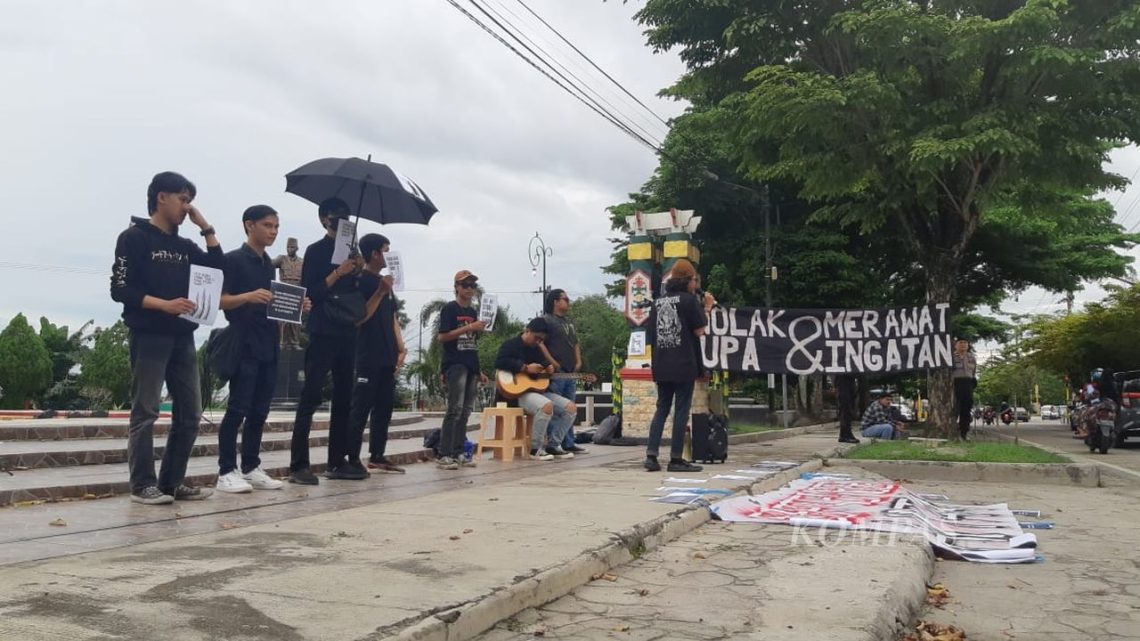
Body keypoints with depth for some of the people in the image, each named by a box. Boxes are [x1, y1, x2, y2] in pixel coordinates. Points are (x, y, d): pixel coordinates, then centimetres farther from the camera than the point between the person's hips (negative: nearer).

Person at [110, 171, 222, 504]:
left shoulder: (185, 246, 18)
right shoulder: (135, 238, -1)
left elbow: (218, 268, 7)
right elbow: (120, 289, -9)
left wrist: (205, 226, 6)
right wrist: (165, 305, -19)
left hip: (182, 338, 7)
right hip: (148, 336, -7)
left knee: (190, 412, 6)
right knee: (146, 412, -4)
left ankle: (172, 482, 13)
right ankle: (143, 485, 2)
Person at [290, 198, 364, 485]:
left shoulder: (350, 251, 17)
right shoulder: (316, 251, 0)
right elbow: (310, 292, -9)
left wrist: (359, 272, -1)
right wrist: (338, 273, -17)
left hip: (346, 332, 7)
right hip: (322, 333, -7)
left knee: (343, 398, 8)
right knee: (310, 398, -9)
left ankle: (337, 462, 14)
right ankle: (298, 465, -9)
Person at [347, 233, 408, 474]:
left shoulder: (385, 281, 17)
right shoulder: (361, 281, -7)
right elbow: (359, 318, -16)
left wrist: (400, 349, 12)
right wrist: (380, 292, -20)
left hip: (387, 357, 8)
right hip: (369, 357, -8)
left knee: (384, 408, 9)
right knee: (361, 408, -7)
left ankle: (377, 456, 16)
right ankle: (352, 459, -4)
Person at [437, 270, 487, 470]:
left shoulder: (472, 312, 19)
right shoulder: (449, 309, -1)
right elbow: (442, 337, -11)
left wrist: (479, 370, 19)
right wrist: (469, 327, -16)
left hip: (471, 366, 7)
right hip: (455, 365, -7)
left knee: (466, 412, 5)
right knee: (455, 409, -13)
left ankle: (458, 453, 10)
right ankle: (444, 454, -12)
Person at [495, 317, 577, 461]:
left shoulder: (537, 349, 20)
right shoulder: (512, 345, -4)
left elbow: (545, 363, 30)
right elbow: (499, 362, -21)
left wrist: (549, 367, 4)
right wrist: (526, 368, -21)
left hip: (540, 390, 9)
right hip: (518, 392, -9)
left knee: (571, 407, -6)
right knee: (547, 406, -37)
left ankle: (553, 445, 1)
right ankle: (535, 448, -22)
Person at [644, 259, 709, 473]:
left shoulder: (658, 301, 12)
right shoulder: (689, 299, -6)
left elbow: (652, 334, 14)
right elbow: (699, 330, -7)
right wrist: (706, 309, 5)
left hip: (661, 365, 6)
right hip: (684, 365, -6)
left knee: (662, 408, 11)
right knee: (681, 410, 1)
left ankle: (651, 455, 3)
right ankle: (676, 459, 2)